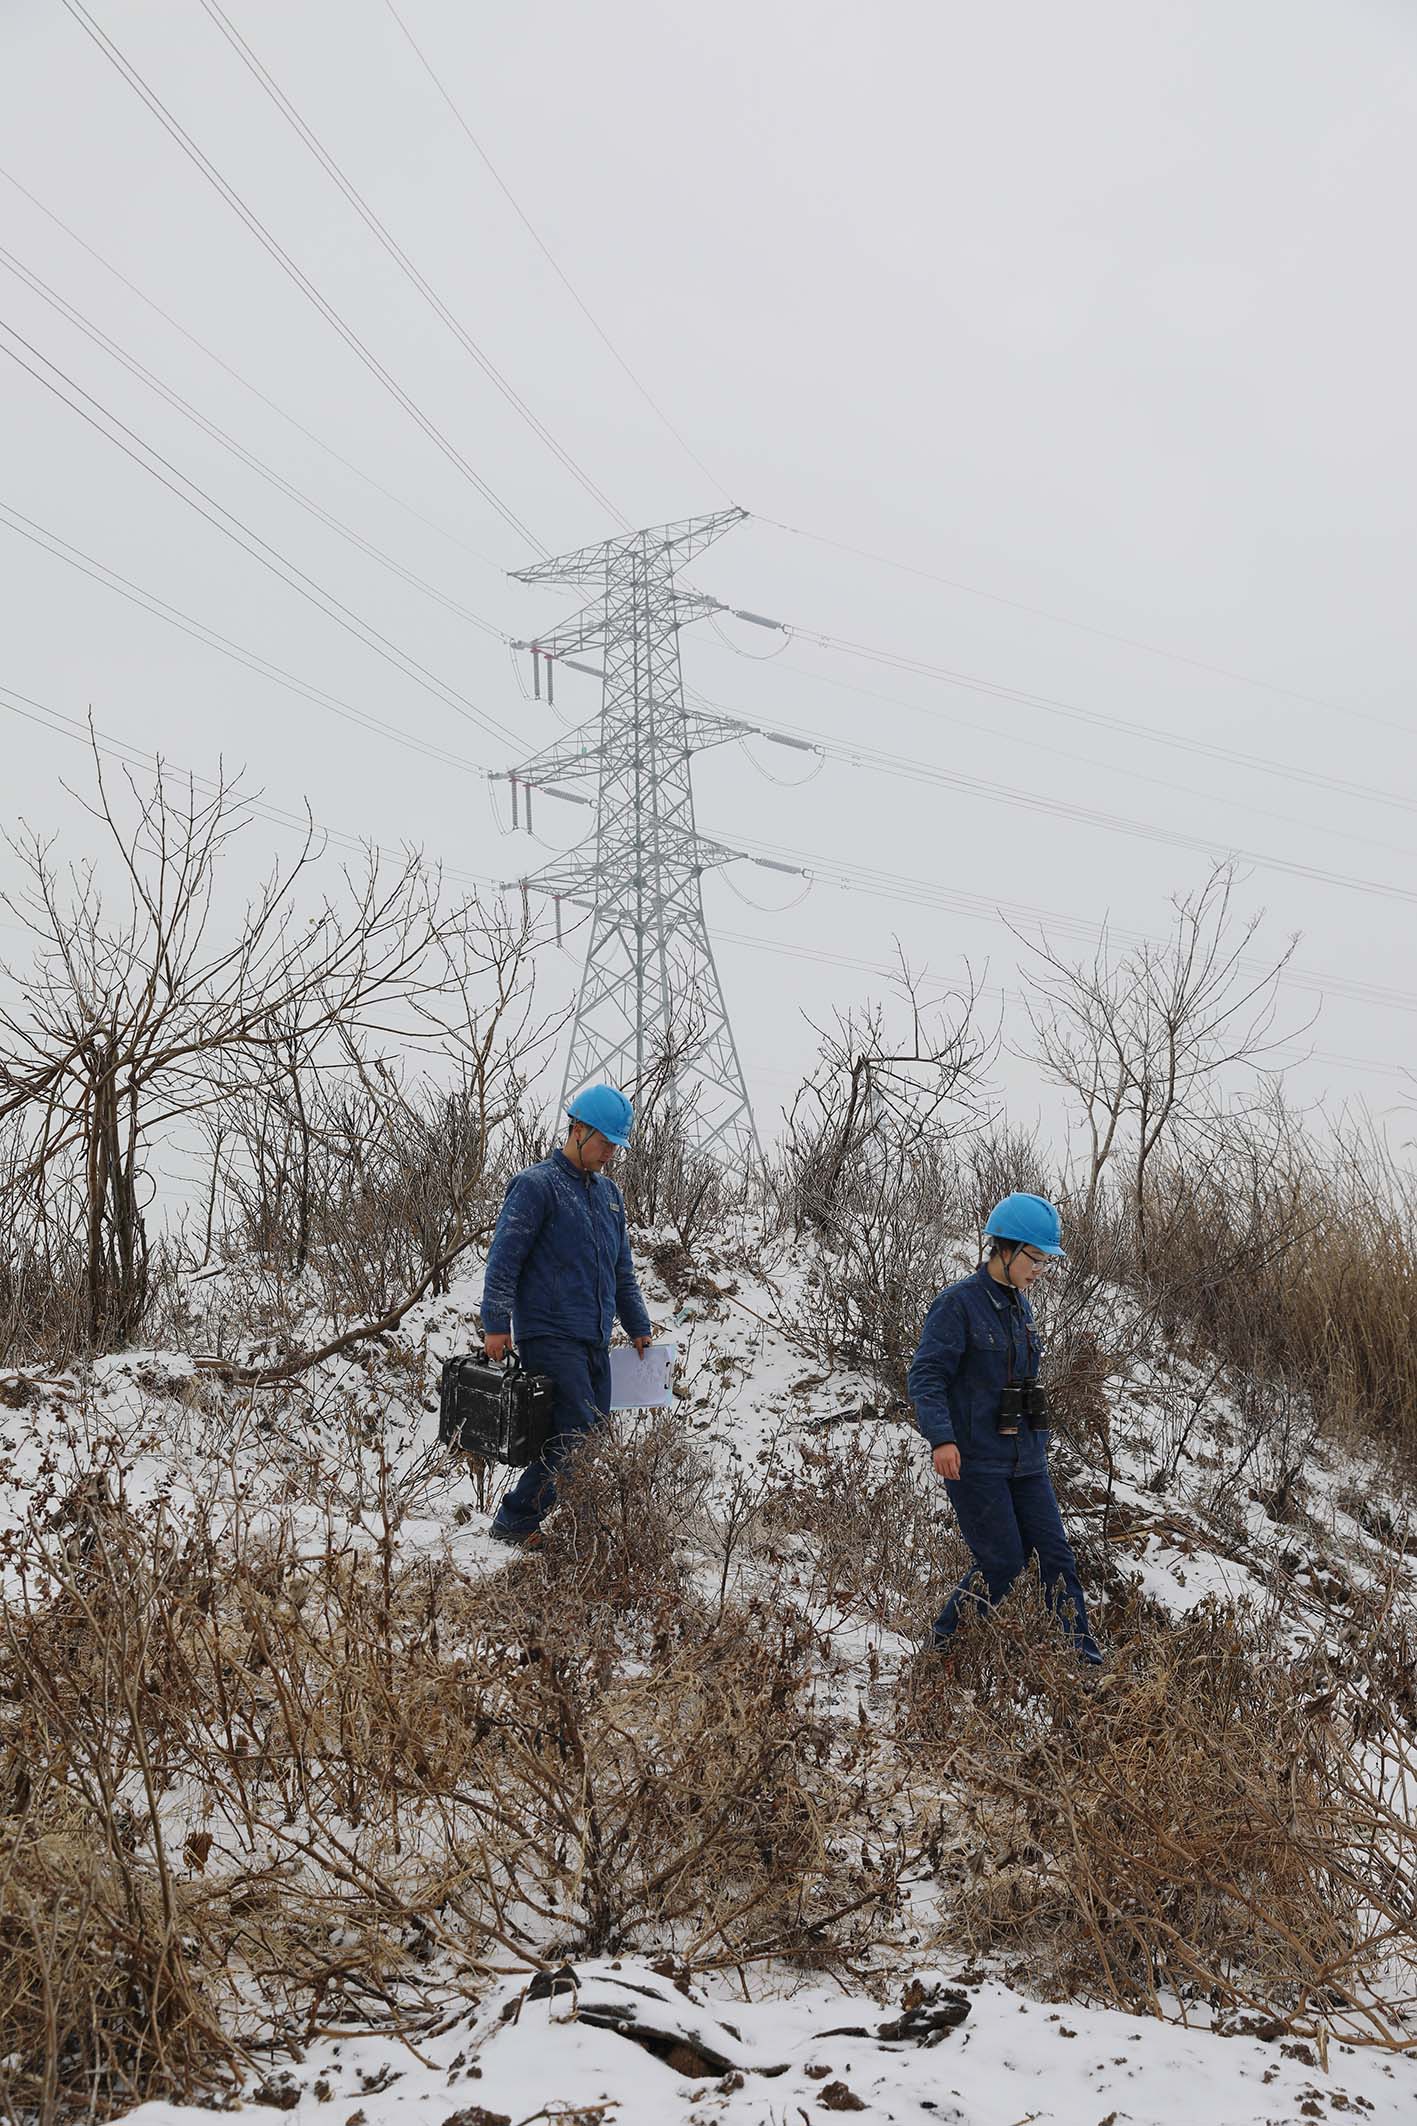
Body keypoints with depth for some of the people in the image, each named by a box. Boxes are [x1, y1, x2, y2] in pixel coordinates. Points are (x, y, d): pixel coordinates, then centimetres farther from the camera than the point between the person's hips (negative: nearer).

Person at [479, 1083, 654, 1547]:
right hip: (548, 1337, -8)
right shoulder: (535, 1185, -5)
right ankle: (514, 1521, -3)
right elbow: (503, 1257, -11)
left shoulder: (608, 1192, 19)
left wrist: (637, 1326, 26)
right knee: (577, 1438, -15)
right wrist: (495, 1323, -18)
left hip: (594, 1342, 8)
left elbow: (621, 1269, 28)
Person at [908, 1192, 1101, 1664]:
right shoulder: (958, 1303, -12)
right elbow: (926, 1377, -18)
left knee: (1055, 1554, 3)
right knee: (1002, 1563, -7)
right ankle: (942, 1643, 11)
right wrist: (941, 1438, -32)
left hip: (1024, 1460, 7)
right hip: (974, 1460, -7)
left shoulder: (1020, 1306, 13)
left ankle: (1085, 1656, 8)